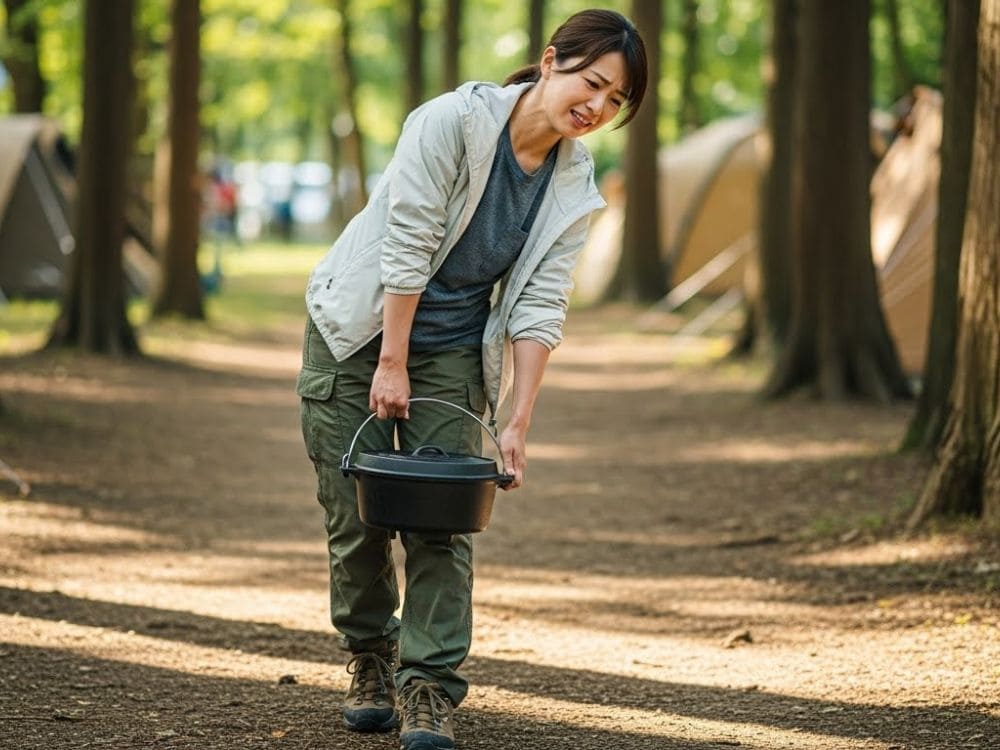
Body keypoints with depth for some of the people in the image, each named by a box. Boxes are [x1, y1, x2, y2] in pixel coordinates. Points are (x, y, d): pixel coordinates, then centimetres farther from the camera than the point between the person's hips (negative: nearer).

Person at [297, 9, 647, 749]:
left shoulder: (574, 188, -6)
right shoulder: (454, 121, -21)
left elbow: (540, 306, -9)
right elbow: (407, 247, -21)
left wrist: (519, 424, -15)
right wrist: (392, 365, -20)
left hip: (453, 349, 3)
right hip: (359, 332, -3)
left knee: (442, 520, -7)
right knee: (356, 513, 1)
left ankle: (428, 687, -4)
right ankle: (370, 659, 21)